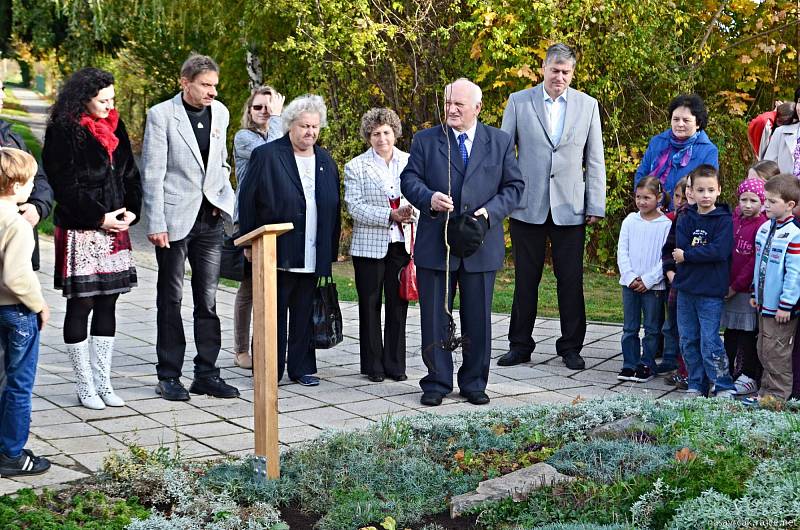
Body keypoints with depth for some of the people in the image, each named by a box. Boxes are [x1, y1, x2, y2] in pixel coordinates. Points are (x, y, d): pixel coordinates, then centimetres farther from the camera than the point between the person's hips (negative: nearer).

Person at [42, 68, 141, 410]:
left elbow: (130, 174, 15)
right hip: (80, 231, -6)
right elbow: (65, 185, -13)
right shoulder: (63, 132, -8)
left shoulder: (115, 128, 12)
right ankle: (85, 386, 7)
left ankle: (103, 382, 15)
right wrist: (100, 217, -14)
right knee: (80, 305, -1)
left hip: (115, 228, 6)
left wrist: (131, 211, 0)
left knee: (107, 304, 8)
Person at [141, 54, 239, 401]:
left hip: (210, 218, 5)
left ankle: (206, 373, 15)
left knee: (208, 300, 7)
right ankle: (168, 377, 11)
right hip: (174, 218, -5)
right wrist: (155, 224, -12)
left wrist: (226, 200, 5)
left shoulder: (219, 113, 10)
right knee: (171, 300, 4)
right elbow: (153, 173, -8)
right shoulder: (161, 115, -6)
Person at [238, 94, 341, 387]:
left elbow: (334, 208, 16)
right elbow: (247, 201, -3)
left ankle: (302, 367, 18)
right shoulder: (266, 155, -3)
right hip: (277, 253, -5)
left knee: (305, 315, 10)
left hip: (313, 256, 5)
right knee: (274, 313, 1)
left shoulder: (325, 161, 14)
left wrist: (332, 249, 11)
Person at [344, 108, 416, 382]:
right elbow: (355, 207, -9)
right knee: (370, 306, 5)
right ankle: (373, 365, 14)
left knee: (398, 305, 5)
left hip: (402, 244, 2)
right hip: (369, 245, -2)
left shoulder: (409, 162, 7)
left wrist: (411, 213, -13)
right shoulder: (356, 166, 0)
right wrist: (391, 215, -17)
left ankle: (395, 364, 14)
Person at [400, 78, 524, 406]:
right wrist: (429, 198, -20)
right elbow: (409, 179, 1)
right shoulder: (425, 140, 5)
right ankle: (437, 382, 15)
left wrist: (491, 211, -11)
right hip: (435, 244, 0)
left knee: (478, 318, 8)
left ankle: (474, 382, 20)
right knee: (434, 317, 4)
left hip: (481, 245, 0)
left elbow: (514, 186, 6)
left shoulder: (500, 142, 6)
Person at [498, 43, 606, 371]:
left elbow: (595, 160, 6)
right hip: (528, 206, 0)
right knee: (525, 279, 7)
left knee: (571, 280, 3)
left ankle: (571, 347, 15)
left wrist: (596, 206, 1)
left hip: (570, 208, 0)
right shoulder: (518, 102, 3)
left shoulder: (588, 105, 6)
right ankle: (520, 345, 17)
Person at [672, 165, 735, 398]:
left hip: (711, 291, -5)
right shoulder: (685, 219, 8)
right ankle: (697, 385, 20)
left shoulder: (724, 220, -5)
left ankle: (724, 386, 2)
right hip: (686, 288, 5)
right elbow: (680, 248, -4)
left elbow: (720, 251, -17)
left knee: (709, 342, -8)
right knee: (688, 341, 9)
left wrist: (687, 255, -14)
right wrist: (704, 253, -15)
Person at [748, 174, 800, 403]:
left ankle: (778, 394, 10)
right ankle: (766, 390, 27)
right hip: (765, 303, 8)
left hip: (781, 307, -8)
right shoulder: (765, 228, 8)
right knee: (764, 350, 16)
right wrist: (756, 292, 17)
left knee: (776, 352, -1)